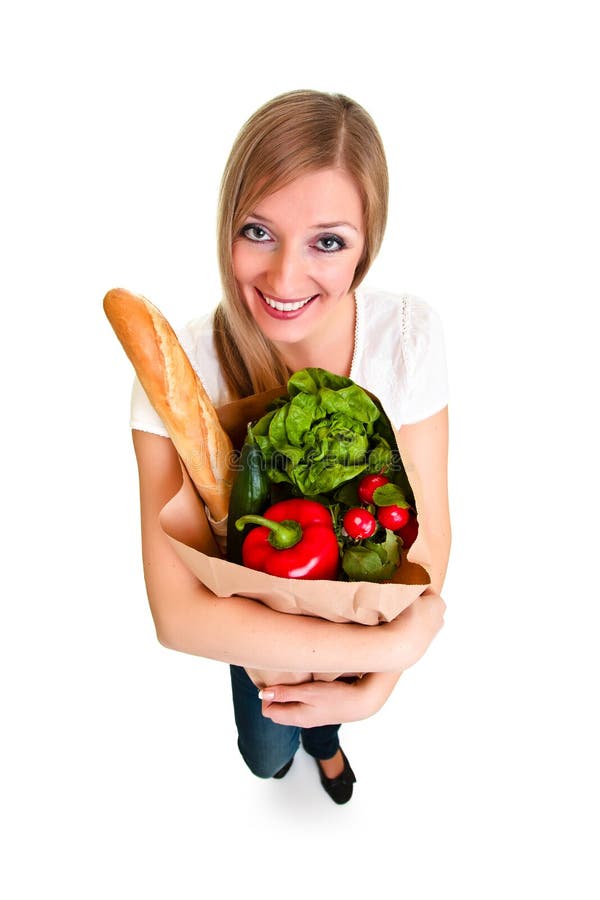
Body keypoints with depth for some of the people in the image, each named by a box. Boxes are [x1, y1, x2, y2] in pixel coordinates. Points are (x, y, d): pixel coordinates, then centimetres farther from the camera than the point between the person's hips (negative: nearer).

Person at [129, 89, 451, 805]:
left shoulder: (409, 334, -28)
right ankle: (286, 739, 68)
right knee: (264, 754, 28)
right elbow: (178, 611, -37)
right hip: (253, 605, -1)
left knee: (323, 707, 34)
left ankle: (321, 737, 72)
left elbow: (429, 534, -21)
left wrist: (374, 689, -30)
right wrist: (394, 643, -39)